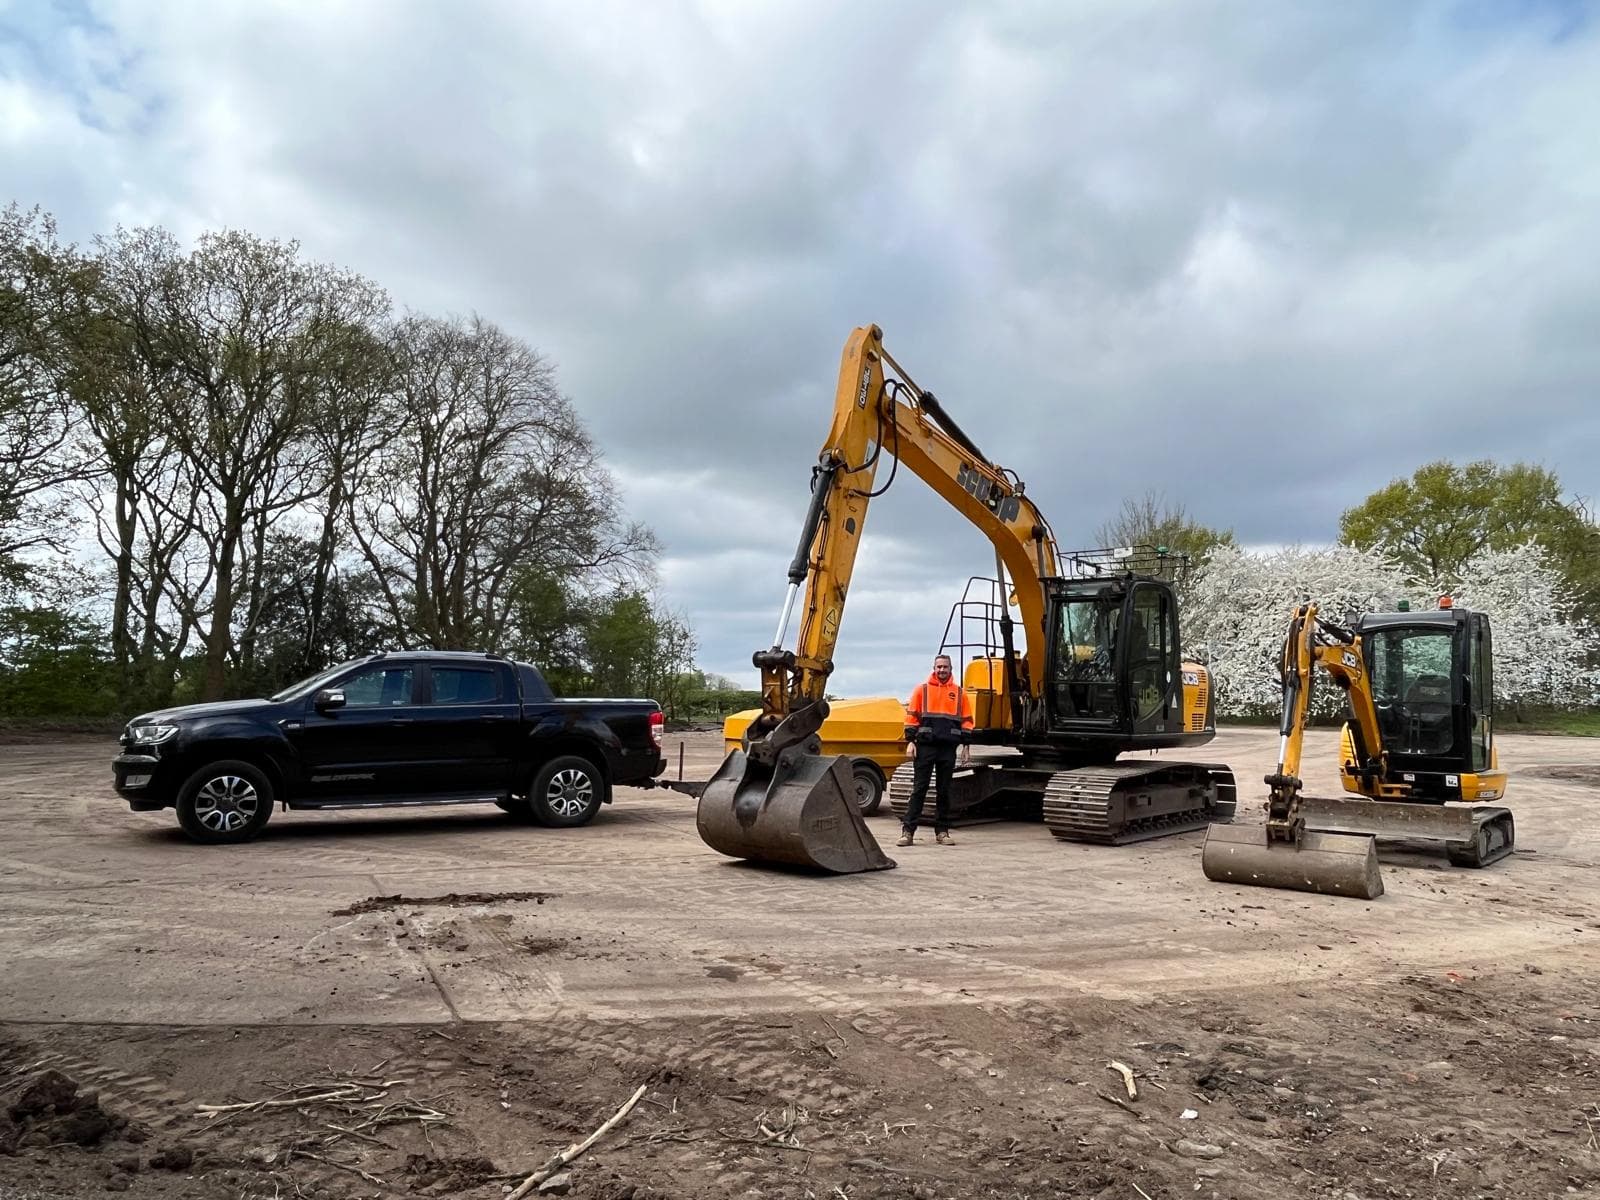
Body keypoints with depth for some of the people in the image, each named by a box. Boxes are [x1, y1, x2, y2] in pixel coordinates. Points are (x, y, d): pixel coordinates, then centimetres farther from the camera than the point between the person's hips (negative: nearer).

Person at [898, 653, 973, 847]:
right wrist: (910, 741, -5)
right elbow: (911, 716, 2)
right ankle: (908, 831, -1)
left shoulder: (959, 693, 9)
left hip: (948, 748, 2)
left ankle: (942, 831, 16)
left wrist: (966, 746, 6)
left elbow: (966, 721, 11)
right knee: (919, 789, -2)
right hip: (925, 746, -2)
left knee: (944, 790, 8)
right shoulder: (921, 689, 4)